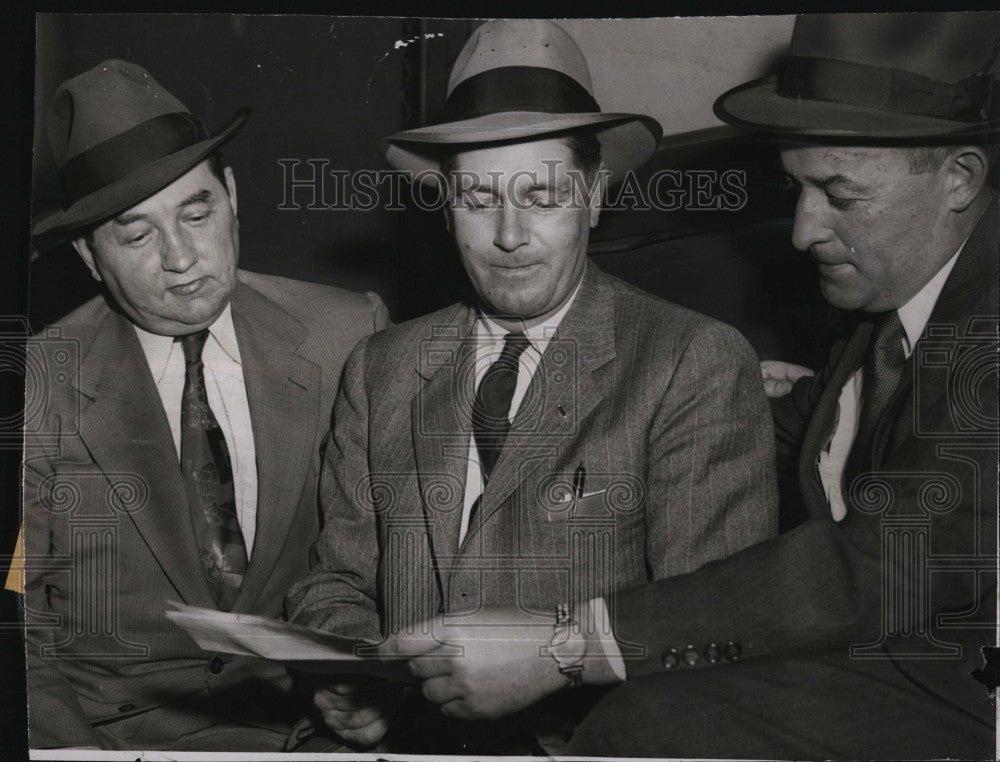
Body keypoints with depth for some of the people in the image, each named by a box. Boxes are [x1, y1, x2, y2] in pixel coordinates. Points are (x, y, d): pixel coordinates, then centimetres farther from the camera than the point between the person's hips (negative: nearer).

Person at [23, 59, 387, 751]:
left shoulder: (349, 337, 2)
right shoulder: (42, 388, -1)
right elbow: (23, 635, 1)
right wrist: (74, 748, -17)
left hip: (313, 716, 1)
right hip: (117, 729, -1)